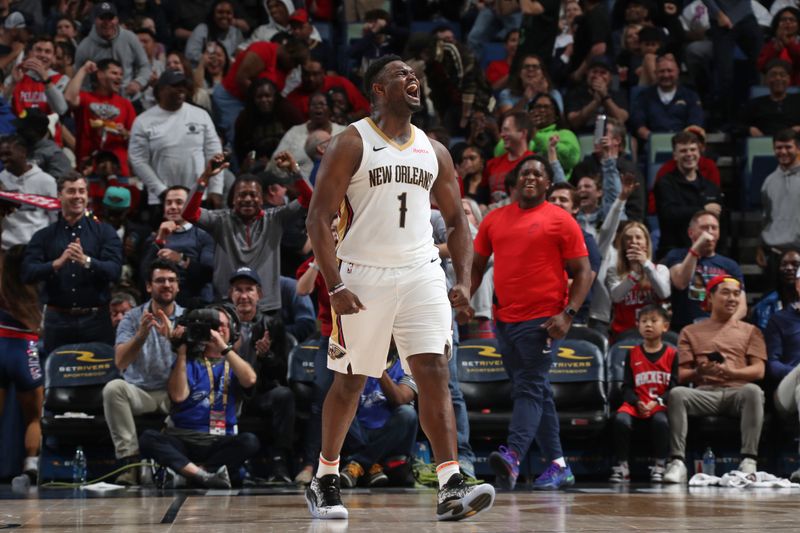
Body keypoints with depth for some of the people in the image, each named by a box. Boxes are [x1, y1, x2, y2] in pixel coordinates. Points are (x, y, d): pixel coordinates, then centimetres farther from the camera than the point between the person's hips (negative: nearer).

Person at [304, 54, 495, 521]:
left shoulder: (433, 151, 12)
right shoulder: (351, 144, -3)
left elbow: (457, 220, 17)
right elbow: (319, 218, -7)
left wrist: (464, 280, 3)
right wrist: (335, 286, -16)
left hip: (422, 274, 3)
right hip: (364, 276, -3)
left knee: (435, 373, -10)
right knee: (350, 382, 6)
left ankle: (452, 486, -16)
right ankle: (325, 479, 24)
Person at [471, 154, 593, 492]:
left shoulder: (561, 220, -1)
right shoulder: (494, 219, 13)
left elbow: (582, 272, -3)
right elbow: (477, 266, 19)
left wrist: (568, 314, -15)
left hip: (542, 320, -6)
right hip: (504, 319, 6)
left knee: (529, 389, -16)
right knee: (537, 392, 11)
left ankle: (513, 457, -31)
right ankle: (558, 466, 17)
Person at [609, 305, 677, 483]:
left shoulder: (671, 354, 7)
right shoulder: (632, 354, 13)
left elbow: (675, 386, -1)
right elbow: (627, 386, 8)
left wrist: (657, 402, -15)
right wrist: (637, 403, -12)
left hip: (661, 405, -2)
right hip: (636, 403, 2)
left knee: (661, 421, -37)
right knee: (621, 419, -31)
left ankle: (659, 467, -21)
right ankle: (622, 467, -21)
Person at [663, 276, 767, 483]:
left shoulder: (750, 331, 22)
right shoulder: (690, 332, 21)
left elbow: (759, 371, 8)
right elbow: (681, 375, 12)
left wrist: (730, 372, -12)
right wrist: (698, 372, -12)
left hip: (737, 392, 0)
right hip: (704, 394, 0)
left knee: (753, 391, -36)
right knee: (676, 393, -32)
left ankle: (749, 461, -40)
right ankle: (677, 462, -38)